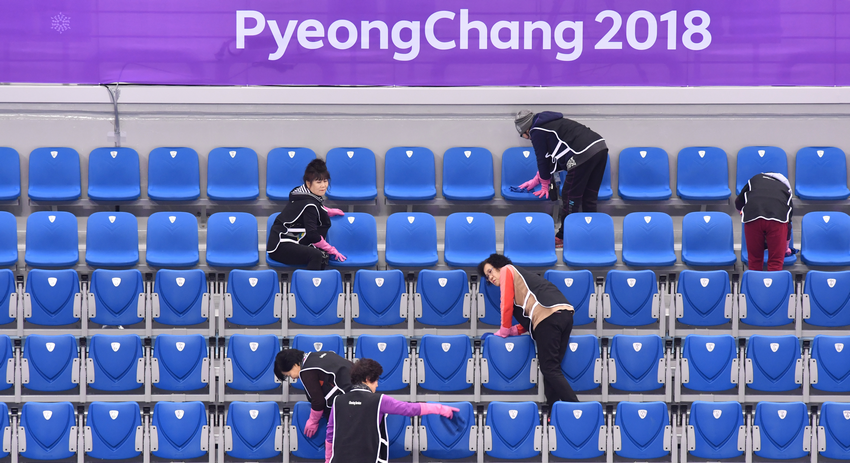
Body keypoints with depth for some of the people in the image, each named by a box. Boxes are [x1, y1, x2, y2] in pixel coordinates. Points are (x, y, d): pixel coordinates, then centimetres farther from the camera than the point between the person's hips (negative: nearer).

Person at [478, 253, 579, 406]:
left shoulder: (507, 270, 14)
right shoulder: (523, 276, 37)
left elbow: (507, 305, 6)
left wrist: (504, 330, 17)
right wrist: (516, 330, 23)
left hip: (548, 316, -9)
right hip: (566, 314, 9)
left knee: (549, 369, -8)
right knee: (552, 368, 11)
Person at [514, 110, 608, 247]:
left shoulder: (537, 133, 5)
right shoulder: (548, 124, 32)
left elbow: (542, 159, 11)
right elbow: (548, 158, 40)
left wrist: (545, 185, 26)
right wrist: (536, 179, 46)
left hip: (583, 156, -9)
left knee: (570, 197, 3)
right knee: (589, 198, 15)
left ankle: (563, 237, 11)